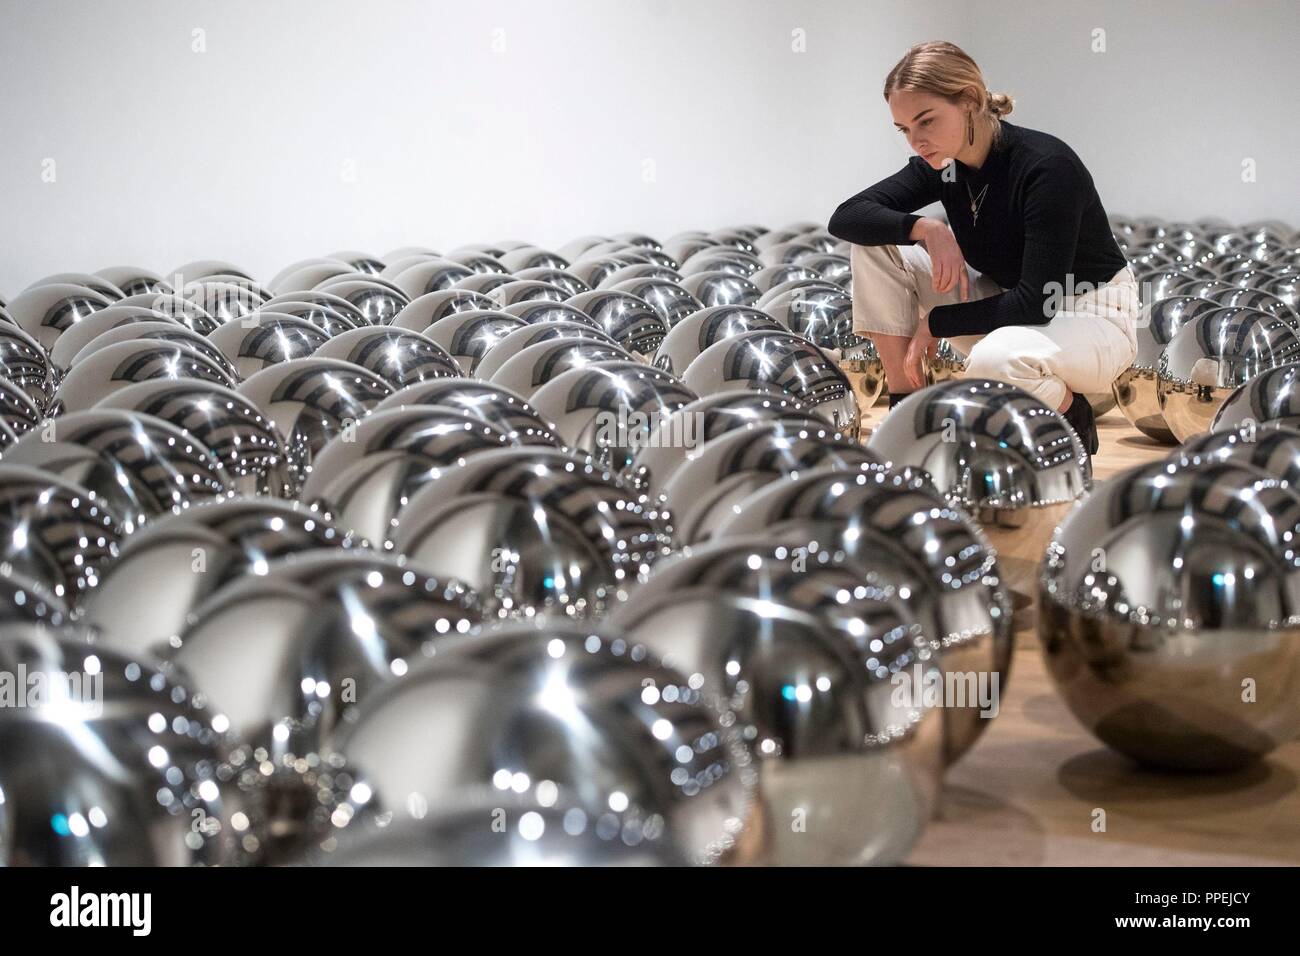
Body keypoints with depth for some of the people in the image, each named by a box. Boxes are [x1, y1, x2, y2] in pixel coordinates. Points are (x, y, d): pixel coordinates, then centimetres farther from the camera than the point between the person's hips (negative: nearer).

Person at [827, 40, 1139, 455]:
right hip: (1009, 306, 7)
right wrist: (925, 228, -28)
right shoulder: (940, 164, -7)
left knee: (996, 360, -42)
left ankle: (1072, 416, -6)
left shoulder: (1046, 167, -27)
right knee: (876, 241, -9)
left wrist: (935, 322, -19)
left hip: (1093, 316, -7)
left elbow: (1035, 302, -29)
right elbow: (845, 218, -11)